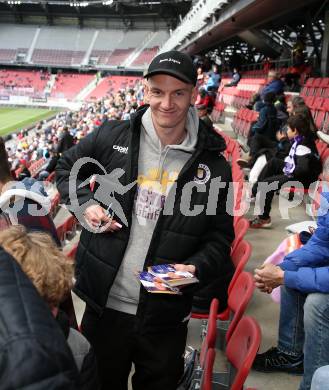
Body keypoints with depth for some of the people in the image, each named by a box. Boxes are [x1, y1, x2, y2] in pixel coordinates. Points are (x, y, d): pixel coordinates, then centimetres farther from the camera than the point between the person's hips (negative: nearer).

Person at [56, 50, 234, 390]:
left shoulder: (213, 166, -7)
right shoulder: (112, 137, -6)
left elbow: (220, 236, 0)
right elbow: (66, 168, 12)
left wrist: (196, 268, -18)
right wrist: (85, 205, -5)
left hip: (165, 316, 0)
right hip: (104, 304, 1)